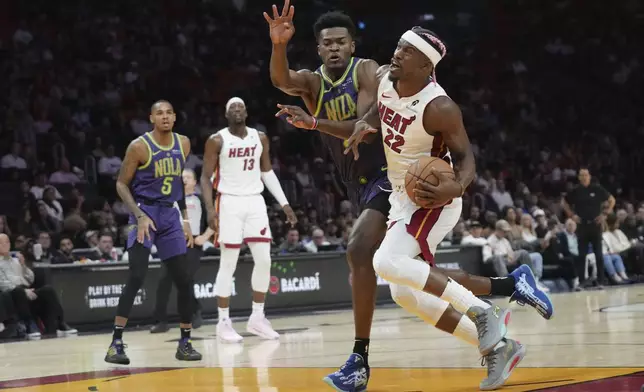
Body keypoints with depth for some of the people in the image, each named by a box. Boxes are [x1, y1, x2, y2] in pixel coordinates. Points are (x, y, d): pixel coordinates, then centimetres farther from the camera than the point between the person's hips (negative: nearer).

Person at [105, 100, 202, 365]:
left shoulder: (183, 144, 6)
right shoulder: (139, 147, -11)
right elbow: (122, 184, -7)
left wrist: (185, 219, 14)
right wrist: (140, 215, -19)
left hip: (170, 215, 5)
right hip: (144, 213, -5)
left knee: (184, 281, 3)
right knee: (136, 277, -18)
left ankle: (185, 343, 14)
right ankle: (116, 342, -16)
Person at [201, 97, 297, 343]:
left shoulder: (260, 138, 7)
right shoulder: (217, 141, -6)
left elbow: (267, 172, 16)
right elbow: (206, 177, -5)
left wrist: (284, 203, 11)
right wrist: (210, 209, -17)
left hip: (255, 202, 5)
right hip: (230, 203, -5)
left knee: (264, 260, 0)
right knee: (228, 264, -4)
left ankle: (257, 318, 12)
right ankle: (224, 323, 3)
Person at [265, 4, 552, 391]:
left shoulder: (367, 71, -9)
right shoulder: (313, 83, 5)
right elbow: (280, 79, -18)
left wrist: (313, 122, -32)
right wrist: (279, 44, -38)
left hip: (390, 175, -7)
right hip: (363, 186, 7)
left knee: (359, 250, -26)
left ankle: (360, 361, -24)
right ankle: (510, 284, 24)